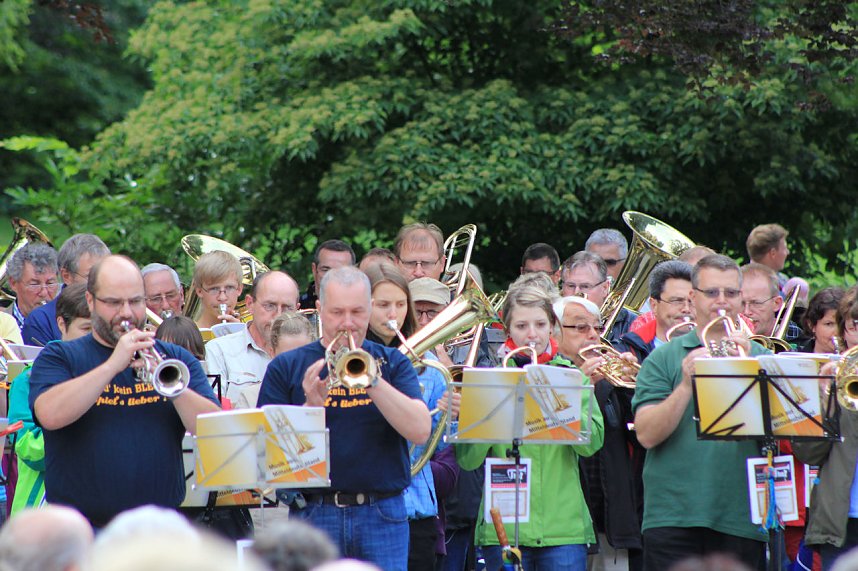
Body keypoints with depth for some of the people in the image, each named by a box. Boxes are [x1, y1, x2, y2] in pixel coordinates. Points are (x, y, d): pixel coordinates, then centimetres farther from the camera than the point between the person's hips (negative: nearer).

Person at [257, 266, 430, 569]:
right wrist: (310, 406, -16)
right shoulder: (286, 368, 6)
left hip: (383, 517, 1)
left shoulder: (392, 363, 10)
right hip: (314, 515, -1)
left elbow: (420, 431, -6)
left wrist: (372, 379, -15)